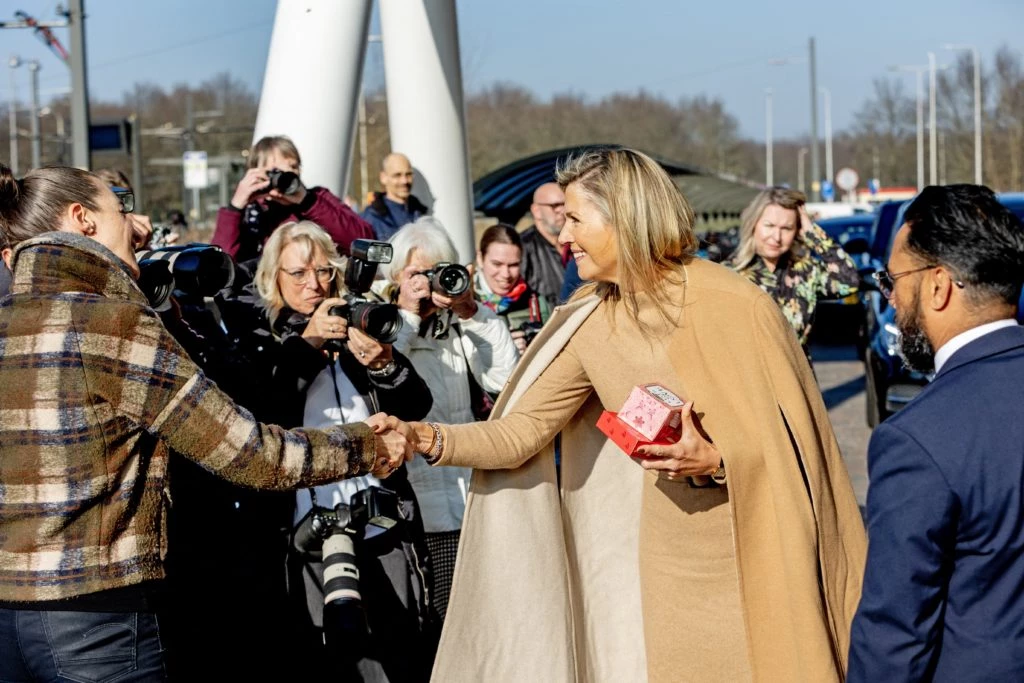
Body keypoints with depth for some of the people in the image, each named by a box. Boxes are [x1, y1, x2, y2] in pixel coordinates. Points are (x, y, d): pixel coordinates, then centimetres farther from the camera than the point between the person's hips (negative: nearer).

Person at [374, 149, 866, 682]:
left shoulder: (735, 304, -14)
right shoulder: (589, 325, -1)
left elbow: (795, 438, -10)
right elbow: (521, 432, -4)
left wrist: (716, 462, -24)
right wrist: (434, 440, -17)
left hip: (756, 558, -4)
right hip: (665, 567, 4)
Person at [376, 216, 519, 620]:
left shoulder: (461, 330, 14)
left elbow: (506, 378, 1)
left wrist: (472, 312, -2)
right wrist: (408, 316, -10)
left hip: (468, 505, 4)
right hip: (409, 507, -4)